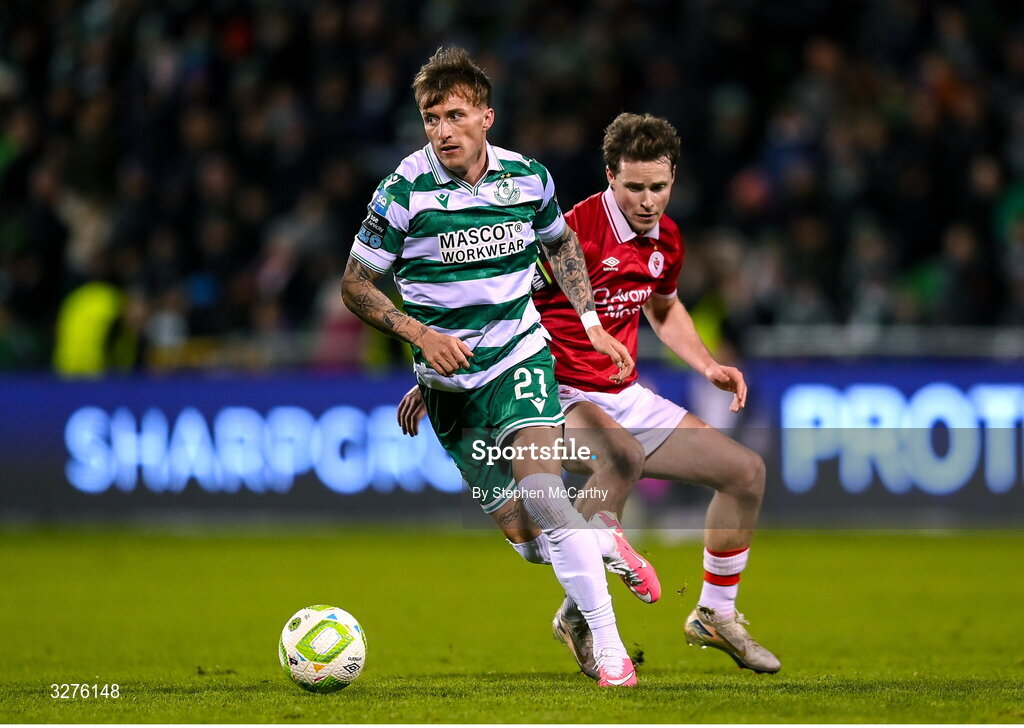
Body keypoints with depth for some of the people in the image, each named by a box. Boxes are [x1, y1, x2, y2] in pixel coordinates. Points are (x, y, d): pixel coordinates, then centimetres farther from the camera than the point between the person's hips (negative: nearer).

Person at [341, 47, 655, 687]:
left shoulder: (527, 177, -6)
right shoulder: (405, 192, -14)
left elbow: (560, 241, 16)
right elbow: (356, 284, -6)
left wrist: (591, 322, 7)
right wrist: (420, 333, -19)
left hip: (520, 353, -1)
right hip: (449, 378, 1)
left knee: (541, 494, -21)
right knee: (507, 513, 8)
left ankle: (610, 648, -16)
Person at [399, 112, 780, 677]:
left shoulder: (665, 240, 4)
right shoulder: (576, 233, -21)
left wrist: (709, 367, 14)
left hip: (625, 398, 8)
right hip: (560, 395, -8)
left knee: (746, 471, 5)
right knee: (624, 456, -40)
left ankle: (715, 615, 21)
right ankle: (577, 616, -27)